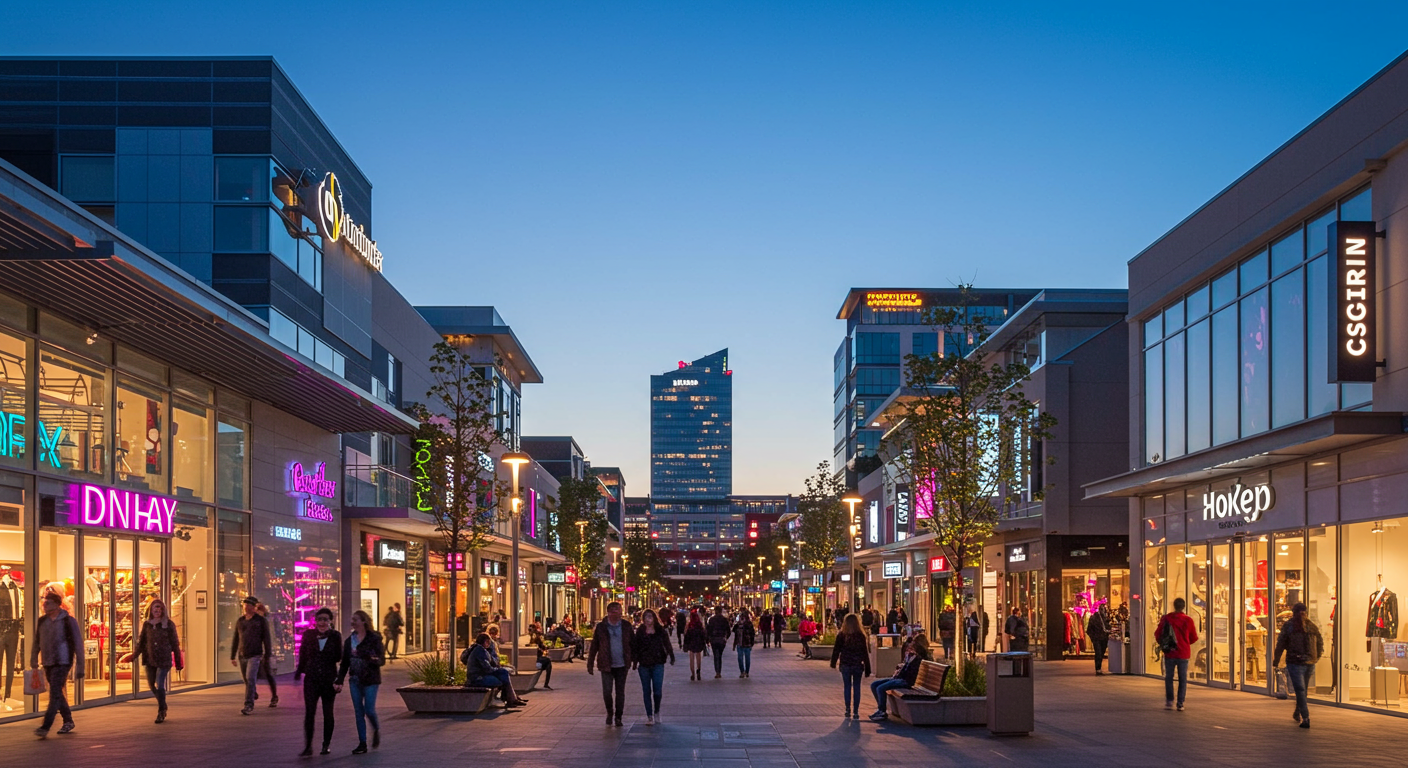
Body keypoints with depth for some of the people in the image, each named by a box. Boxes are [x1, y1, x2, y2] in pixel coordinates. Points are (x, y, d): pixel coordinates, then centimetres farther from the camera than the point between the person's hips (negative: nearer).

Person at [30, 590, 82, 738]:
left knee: (55, 693, -13)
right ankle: (68, 721, 29)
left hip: (62, 662, -6)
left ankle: (45, 727, -19)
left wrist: (79, 667, -7)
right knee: (57, 694, 14)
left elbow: (78, 644, -4)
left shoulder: (68, 621, -5)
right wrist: (33, 660, 6)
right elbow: (36, 642, 16)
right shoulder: (41, 622, 9)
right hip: (47, 663, 6)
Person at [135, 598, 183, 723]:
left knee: (160, 685, -10)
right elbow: (142, 641, 9)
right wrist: (136, 655, -4)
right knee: (151, 685, 11)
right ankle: (163, 705, 35)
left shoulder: (169, 624, -3)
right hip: (150, 659, 5)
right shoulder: (147, 624, 7)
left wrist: (178, 662, -1)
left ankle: (161, 713, 0)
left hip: (164, 659, -5)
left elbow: (175, 643, -1)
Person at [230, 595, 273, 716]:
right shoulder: (240, 621, 11)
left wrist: (267, 657, -4)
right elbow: (236, 640, 16)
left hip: (255, 656, -5)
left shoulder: (261, 621, -1)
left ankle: (248, 705, -18)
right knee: (247, 681, 13)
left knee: (250, 679, -17)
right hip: (242, 656, 5)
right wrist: (232, 656, 13)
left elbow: (267, 640, -1)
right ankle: (253, 694, 38)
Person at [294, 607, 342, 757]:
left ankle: (327, 744, 22)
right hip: (311, 679, 0)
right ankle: (308, 746, -6)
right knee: (309, 712, -9)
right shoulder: (308, 635, 1)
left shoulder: (335, 636, -1)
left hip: (329, 679, 0)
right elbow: (302, 655, 6)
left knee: (328, 713, 10)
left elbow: (339, 657, 1)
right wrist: (298, 672, 2)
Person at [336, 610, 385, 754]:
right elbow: (345, 662, 11)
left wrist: (375, 660, -29)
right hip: (355, 680, 5)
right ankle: (362, 744, 8)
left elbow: (382, 660, -6)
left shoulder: (374, 638, -6)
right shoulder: (349, 640, 8)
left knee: (369, 710, -8)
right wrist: (339, 680, 5)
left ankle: (376, 730, 23)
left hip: (370, 680, -5)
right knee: (358, 712, 3)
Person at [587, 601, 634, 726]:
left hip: (622, 665, 1)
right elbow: (594, 646, 2)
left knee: (620, 692, 6)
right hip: (606, 665, -1)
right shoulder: (601, 627, -3)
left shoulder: (626, 626, 1)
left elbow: (633, 643, 9)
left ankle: (618, 717, 19)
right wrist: (590, 664, 2)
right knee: (606, 691, -5)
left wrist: (634, 660, 6)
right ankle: (609, 712, 21)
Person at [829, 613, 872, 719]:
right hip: (858, 665, 1)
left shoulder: (841, 636, -6)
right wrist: (867, 669, 5)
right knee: (856, 687, 7)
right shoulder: (861, 636, -4)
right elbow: (865, 654, -1)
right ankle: (856, 712, 5)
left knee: (847, 687, 9)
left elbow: (836, 650, -1)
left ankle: (848, 710, 7)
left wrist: (833, 663, 14)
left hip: (845, 665, -1)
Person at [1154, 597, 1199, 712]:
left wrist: (1162, 644, 19)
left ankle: (1169, 701, 6)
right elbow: (1194, 638, 3)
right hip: (1183, 654, 0)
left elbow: (1158, 634, 0)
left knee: (1169, 678, 12)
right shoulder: (1188, 621, -6)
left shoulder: (1166, 618, -5)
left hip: (1169, 654, 0)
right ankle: (1180, 704, 4)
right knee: (1182, 679, 8)